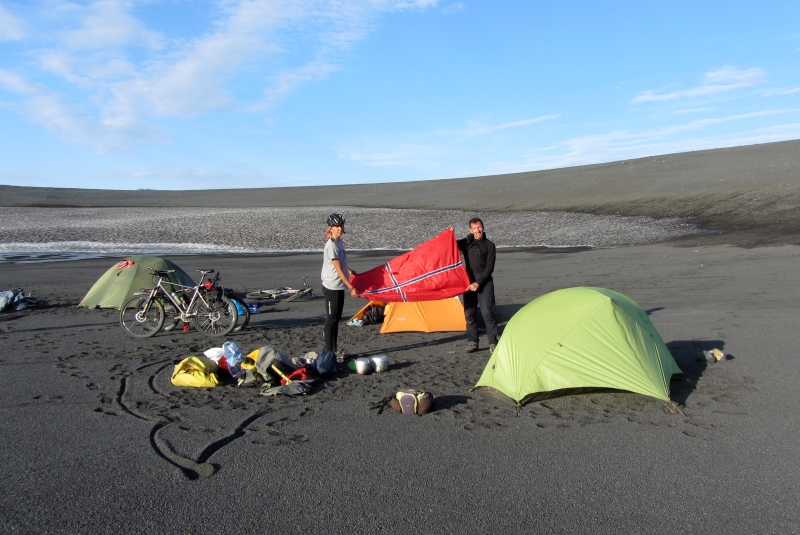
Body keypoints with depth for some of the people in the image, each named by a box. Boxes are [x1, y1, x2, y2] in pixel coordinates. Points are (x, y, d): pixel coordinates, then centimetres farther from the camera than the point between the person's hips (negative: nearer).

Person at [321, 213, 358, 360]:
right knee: (331, 319, -2)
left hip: (339, 287, 9)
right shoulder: (331, 246, -20)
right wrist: (351, 288, -23)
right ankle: (328, 351, 5)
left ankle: (335, 349, 25)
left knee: (337, 319, 15)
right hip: (332, 287, -9)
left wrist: (350, 271, 40)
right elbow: (338, 270, -22)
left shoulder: (340, 242, 7)